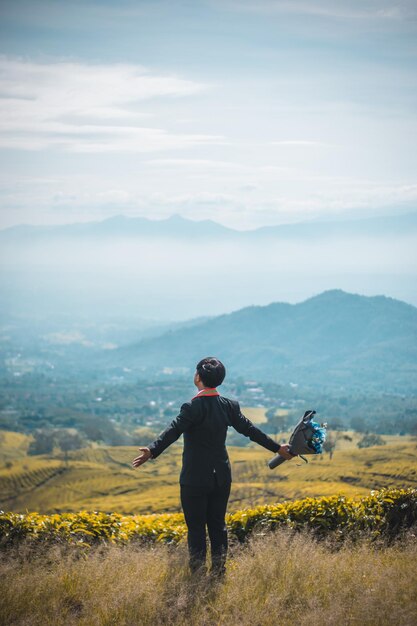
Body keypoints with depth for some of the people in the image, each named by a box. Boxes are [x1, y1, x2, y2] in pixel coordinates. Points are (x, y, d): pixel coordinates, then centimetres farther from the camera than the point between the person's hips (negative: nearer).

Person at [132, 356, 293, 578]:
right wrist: (277, 448, 19)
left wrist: (152, 451, -40)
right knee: (218, 525, 13)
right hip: (221, 478, 5)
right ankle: (219, 573, 18)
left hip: (195, 479, -5)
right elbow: (250, 430, 8)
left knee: (196, 528, 3)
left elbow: (173, 431, -29)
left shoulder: (193, 407, -15)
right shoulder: (229, 406, 2)